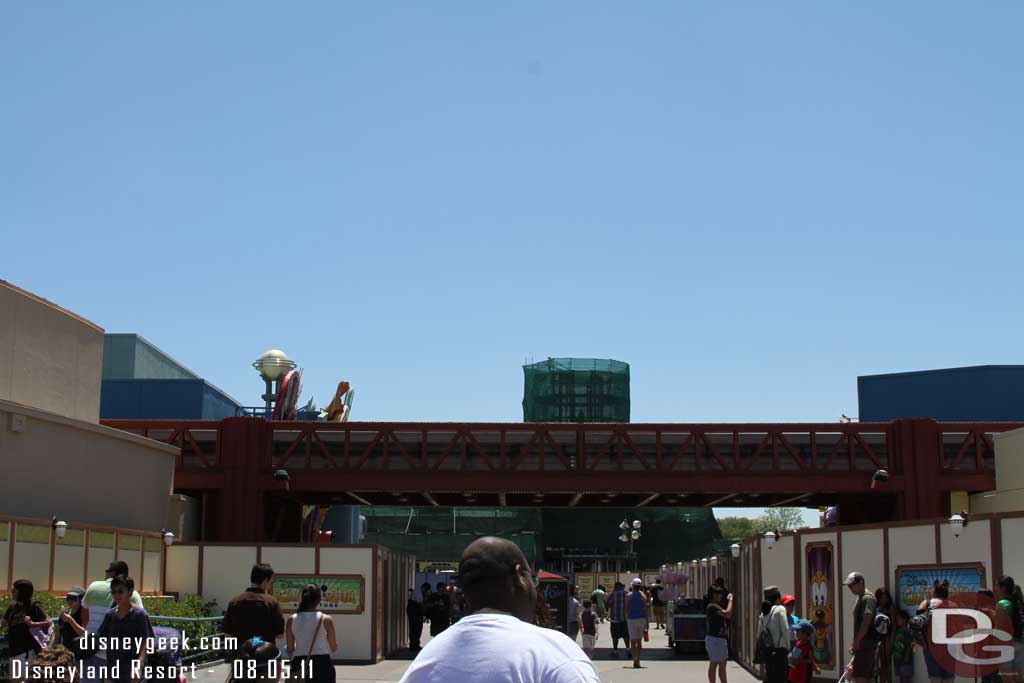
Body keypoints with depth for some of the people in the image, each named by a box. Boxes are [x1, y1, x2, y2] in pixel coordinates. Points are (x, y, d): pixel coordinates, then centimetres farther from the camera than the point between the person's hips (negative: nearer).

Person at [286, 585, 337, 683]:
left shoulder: (291, 620, 0)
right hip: (322, 662, -2)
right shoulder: (326, 620, -6)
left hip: (299, 664, 2)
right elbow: (334, 648, -1)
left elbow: (290, 648, 2)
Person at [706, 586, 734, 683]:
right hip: (714, 638, -10)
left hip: (721, 638, 10)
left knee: (722, 663, 14)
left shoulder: (717, 606, 16)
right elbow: (727, 613, -25)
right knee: (713, 664, -4)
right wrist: (730, 600, -15)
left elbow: (728, 616, 18)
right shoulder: (712, 606, -16)